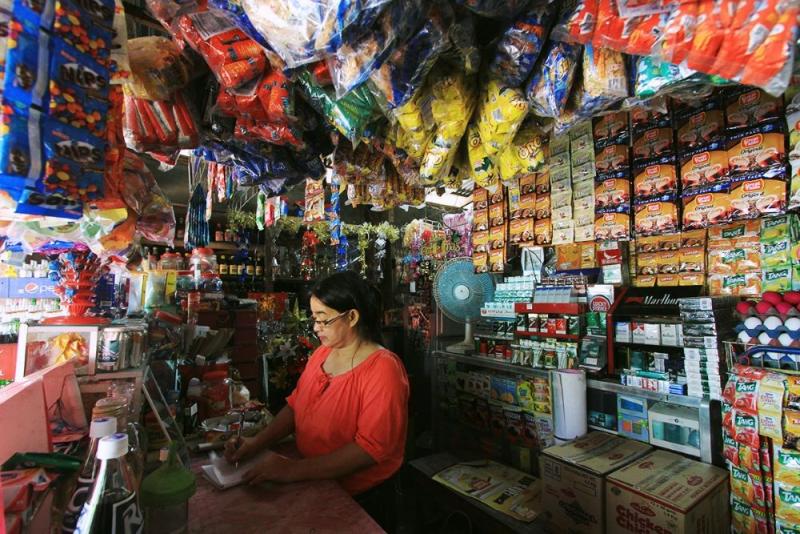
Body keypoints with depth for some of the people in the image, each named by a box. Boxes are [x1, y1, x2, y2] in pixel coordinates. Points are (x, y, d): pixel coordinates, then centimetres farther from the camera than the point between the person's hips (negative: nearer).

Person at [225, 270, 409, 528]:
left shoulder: (383, 369, -21)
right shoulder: (321, 353, 1)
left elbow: (371, 447, -24)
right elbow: (295, 406, 7)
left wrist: (294, 470, -25)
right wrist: (257, 442, -7)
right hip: (314, 485, 6)